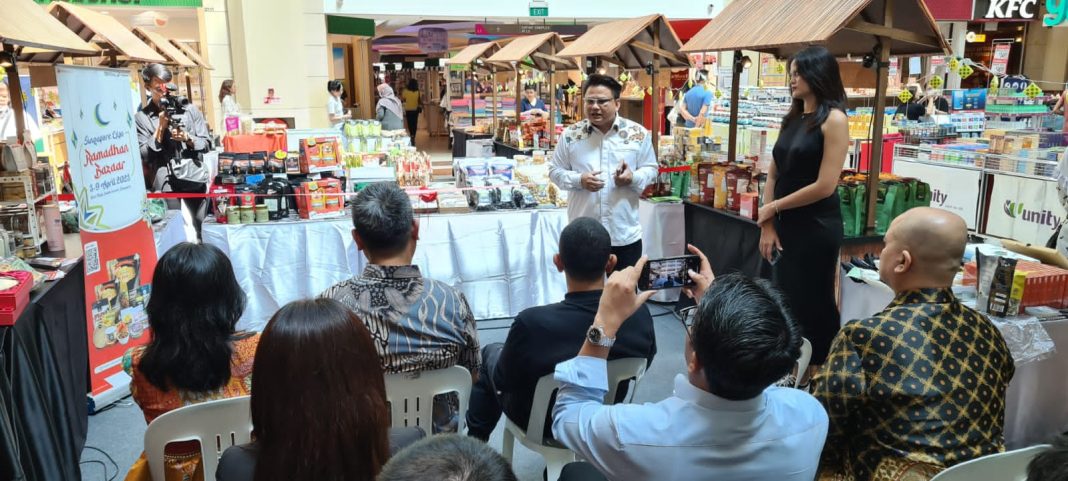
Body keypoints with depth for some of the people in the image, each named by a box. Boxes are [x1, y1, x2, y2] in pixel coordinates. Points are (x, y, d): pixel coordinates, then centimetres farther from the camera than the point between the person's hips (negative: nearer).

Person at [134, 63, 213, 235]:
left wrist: (187, 138, -9)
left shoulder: (189, 109, 11)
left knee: (204, 227, 7)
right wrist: (161, 127, -5)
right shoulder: (141, 118, 6)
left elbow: (207, 144, 9)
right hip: (165, 180, -2)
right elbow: (144, 156, -1)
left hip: (194, 175, 2)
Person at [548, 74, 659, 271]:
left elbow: (651, 169, 6)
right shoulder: (570, 134, -1)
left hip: (625, 235, 0)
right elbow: (555, 170, 5)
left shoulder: (638, 133, -1)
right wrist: (579, 180, -15)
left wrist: (633, 178, -16)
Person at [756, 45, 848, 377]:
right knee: (785, 303, 14)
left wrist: (772, 208, -8)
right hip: (785, 225, 7)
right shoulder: (792, 119, 10)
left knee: (813, 306, 5)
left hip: (817, 227, -7)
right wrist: (768, 224, 0)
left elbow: (825, 185, -17)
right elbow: (773, 175, 9)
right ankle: (789, 379, 29)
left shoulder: (833, 119, -11)